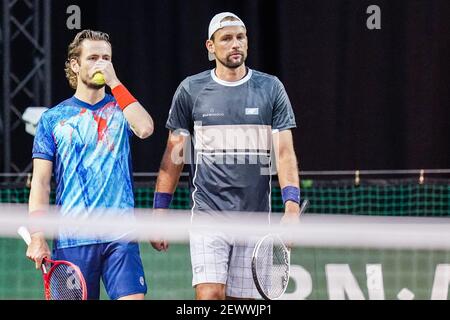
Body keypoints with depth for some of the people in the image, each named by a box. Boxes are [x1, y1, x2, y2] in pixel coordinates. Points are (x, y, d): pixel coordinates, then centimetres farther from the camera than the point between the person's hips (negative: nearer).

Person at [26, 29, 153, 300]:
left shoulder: (120, 110, 11)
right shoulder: (53, 119, 9)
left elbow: (145, 128, -14)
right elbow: (40, 183, 6)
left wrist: (114, 82, -8)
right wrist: (37, 237, -4)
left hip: (120, 237, 0)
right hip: (72, 240, 0)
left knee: (133, 298, -14)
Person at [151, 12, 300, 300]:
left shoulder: (271, 89, 5)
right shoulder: (191, 90, 3)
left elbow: (285, 152, 0)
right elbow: (174, 156, 8)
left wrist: (292, 207, -14)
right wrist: (159, 214, 3)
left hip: (255, 219, 2)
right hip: (208, 216, -1)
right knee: (210, 295, -17)